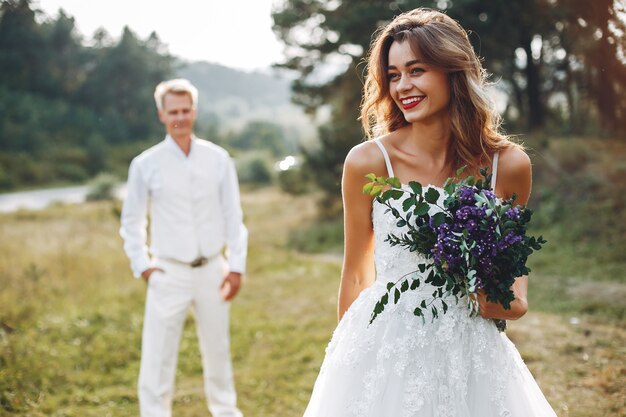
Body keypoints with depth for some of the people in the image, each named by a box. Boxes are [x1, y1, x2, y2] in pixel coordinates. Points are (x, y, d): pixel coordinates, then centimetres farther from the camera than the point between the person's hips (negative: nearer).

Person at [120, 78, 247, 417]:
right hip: (168, 273, -2)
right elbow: (131, 221, 6)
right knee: (157, 356, -2)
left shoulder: (218, 159, 1)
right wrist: (141, 265, -2)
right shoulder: (145, 164, -3)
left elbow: (233, 216, 4)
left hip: (212, 271, 2)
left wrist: (236, 266, 1)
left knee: (217, 350, 17)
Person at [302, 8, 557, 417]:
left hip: (471, 353, 2)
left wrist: (516, 302, -7)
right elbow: (356, 274, 1)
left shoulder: (509, 165, -5)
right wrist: (347, 357, 6)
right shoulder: (367, 163, -10)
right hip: (385, 351, -2)